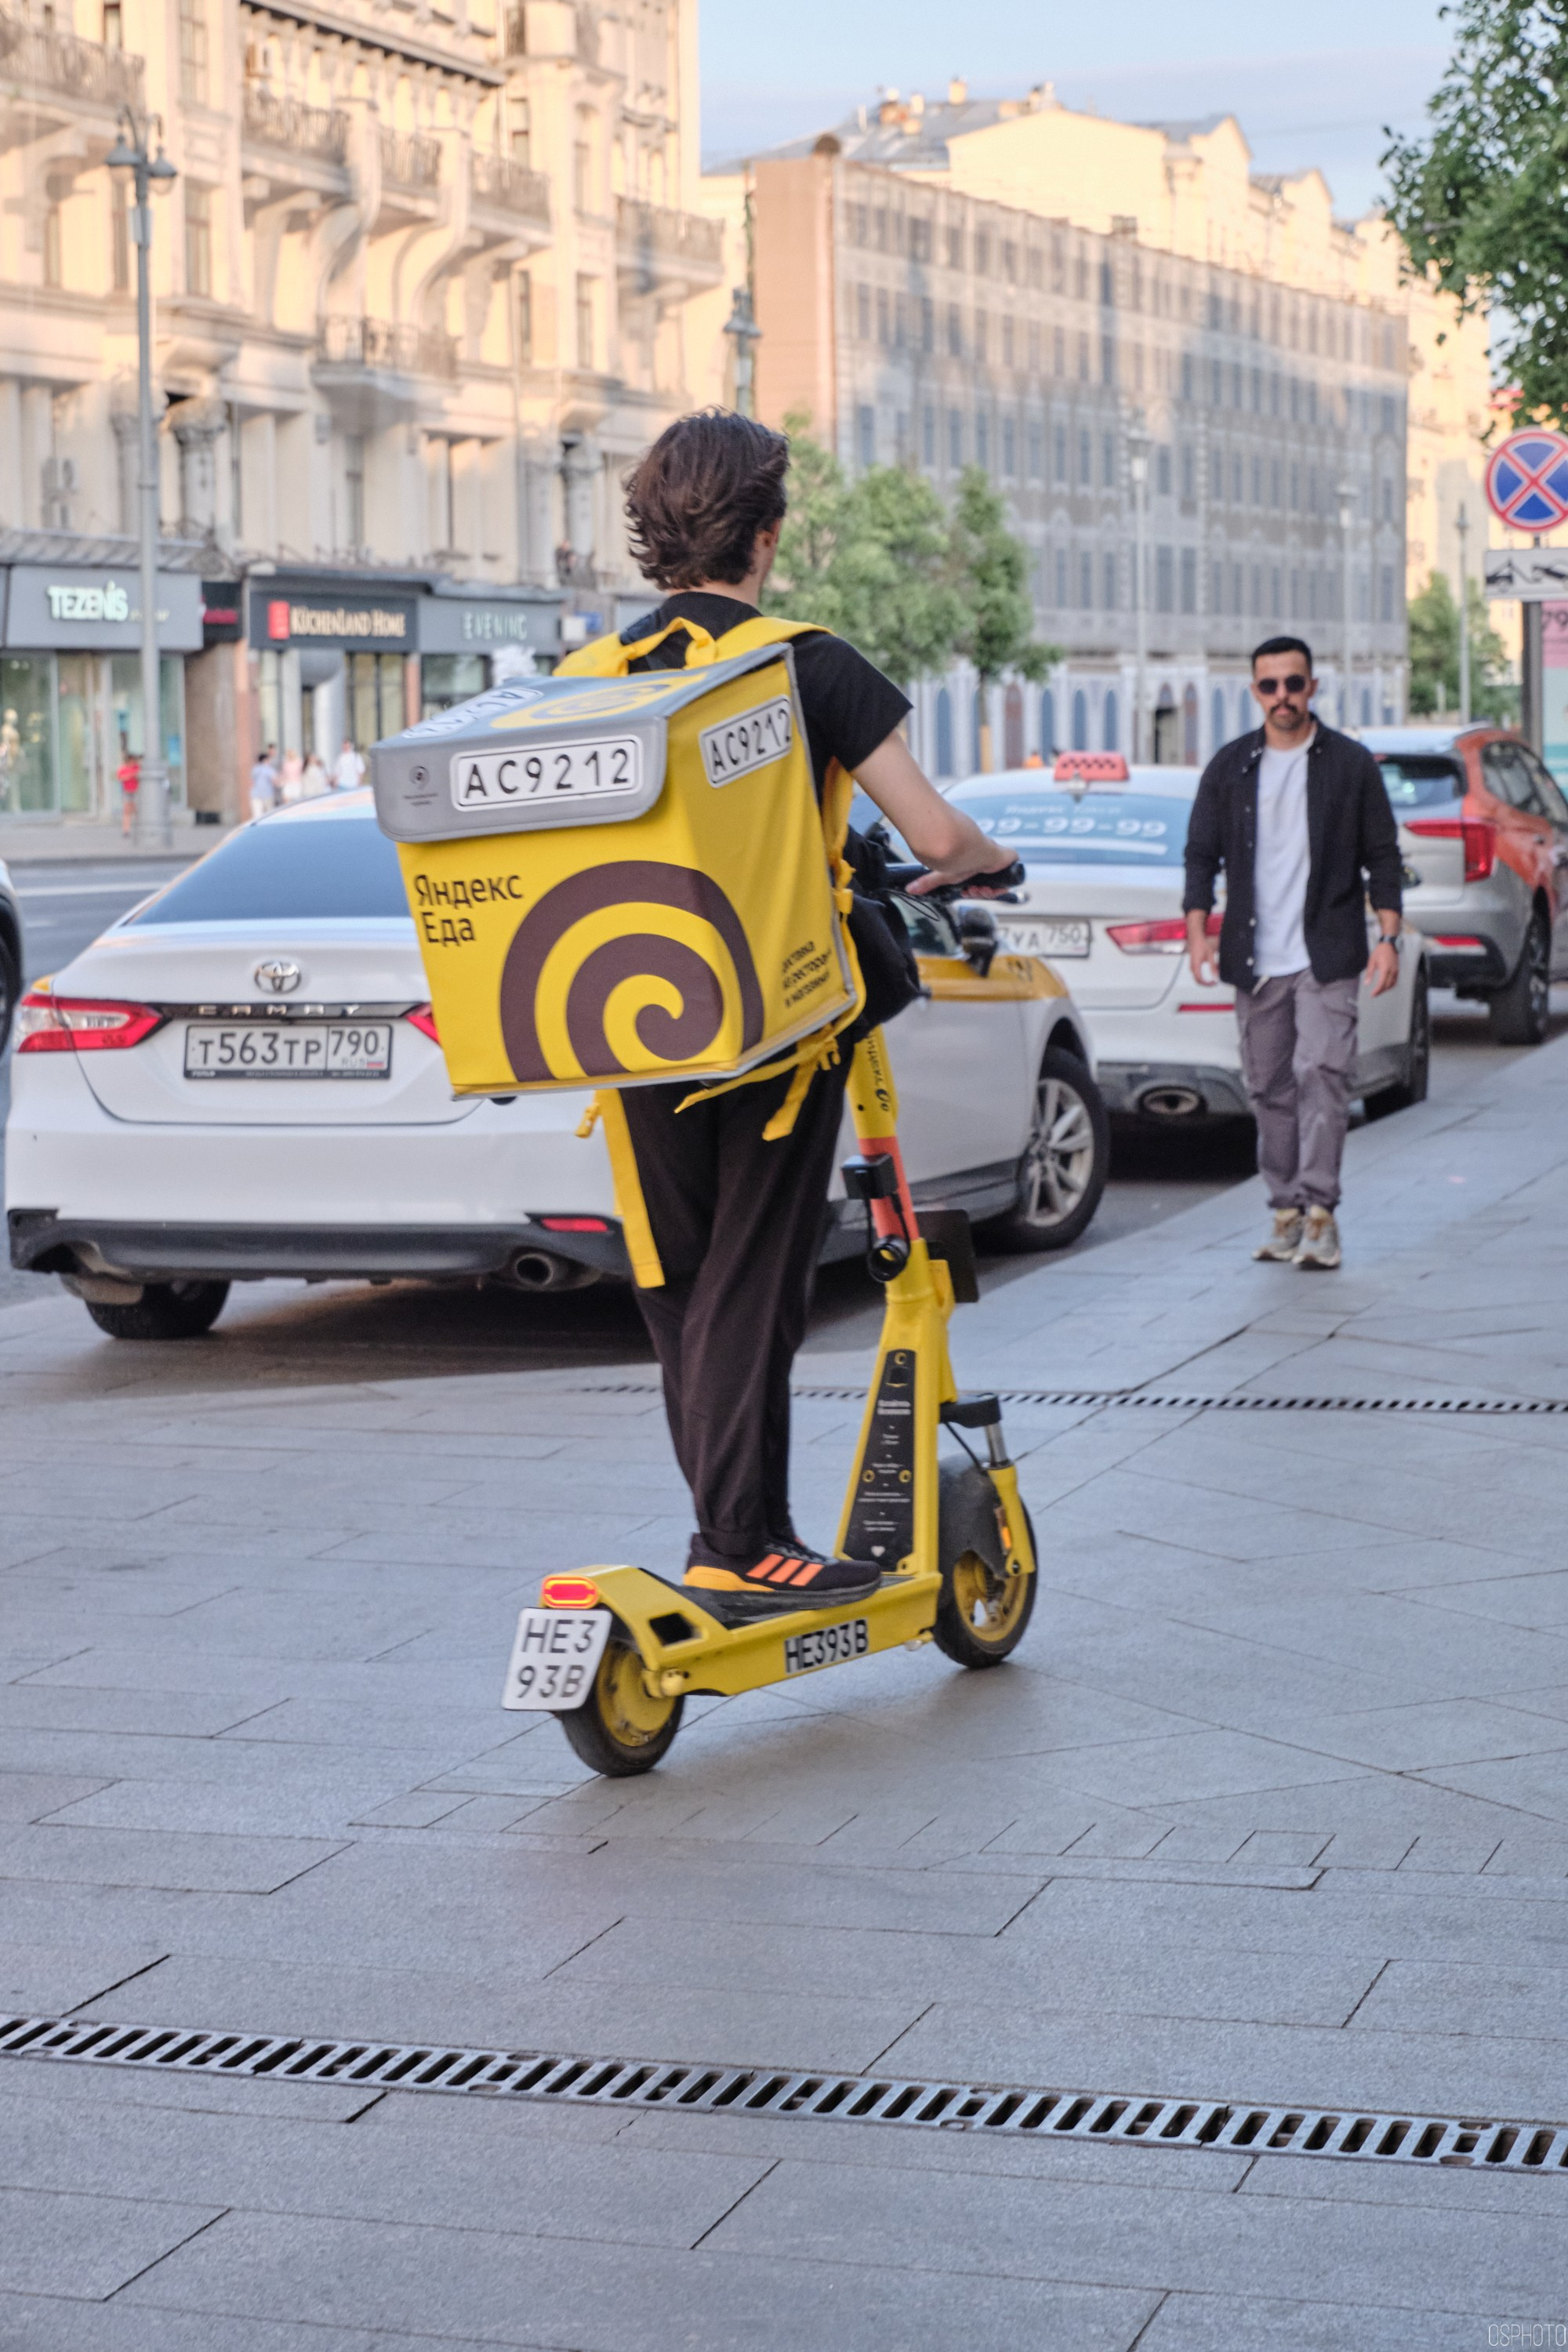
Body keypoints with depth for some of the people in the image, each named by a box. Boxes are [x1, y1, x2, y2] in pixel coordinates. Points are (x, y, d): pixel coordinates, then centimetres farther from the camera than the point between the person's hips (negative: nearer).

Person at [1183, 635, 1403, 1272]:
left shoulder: (1350, 764, 3)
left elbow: (1382, 855, 5)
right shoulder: (1229, 767, 9)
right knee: (1268, 1086, 5)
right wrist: (1197, 930, -2)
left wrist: (1388, 937, -4)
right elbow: (1202, 853, 11)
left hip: (1326, 955, -3)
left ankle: (1320, 1209, -14)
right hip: (1255, 958, 3)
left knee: (1321, 1072, -14)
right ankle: (1286, 1208, 14)